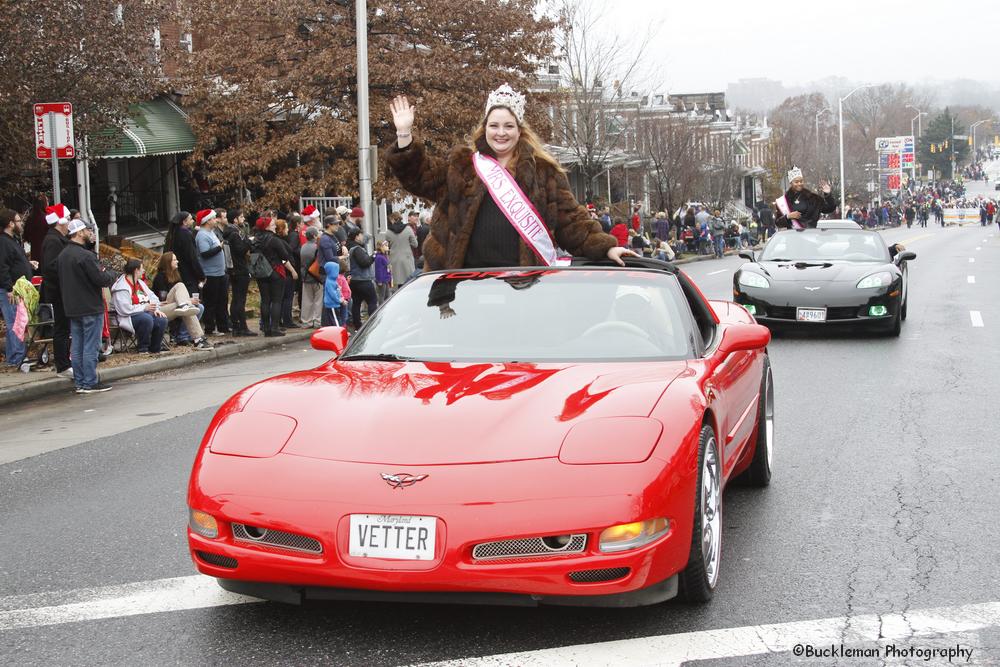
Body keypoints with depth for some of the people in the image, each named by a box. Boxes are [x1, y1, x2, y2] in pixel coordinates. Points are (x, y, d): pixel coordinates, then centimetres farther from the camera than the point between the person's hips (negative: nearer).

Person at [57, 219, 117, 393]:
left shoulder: (63, 255, 10)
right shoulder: (85, 255, -19)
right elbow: (102, 280, -21)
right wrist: (111, 275, 2)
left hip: (72, 308, 9)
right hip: (90, 307, -9)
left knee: (76, 347, 12)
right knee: (91, 347, -3)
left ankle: (79, 382, 16)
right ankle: (90, 383, -1)